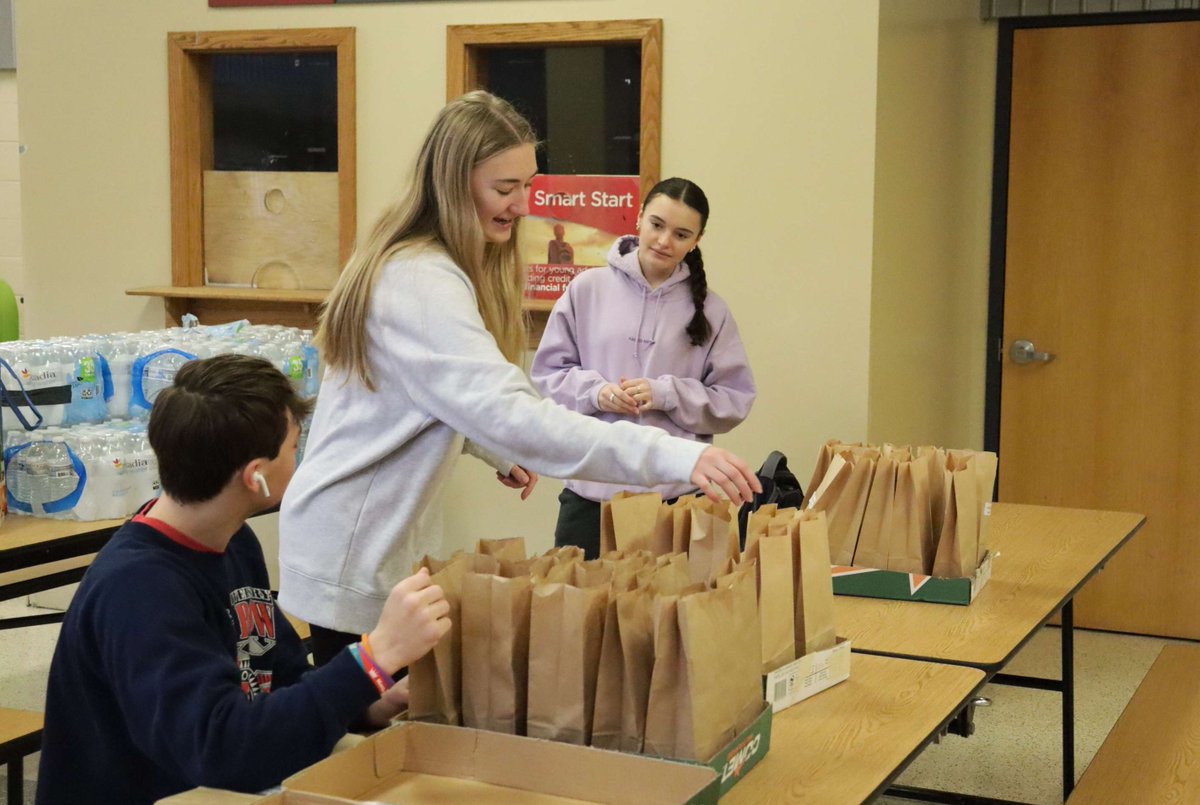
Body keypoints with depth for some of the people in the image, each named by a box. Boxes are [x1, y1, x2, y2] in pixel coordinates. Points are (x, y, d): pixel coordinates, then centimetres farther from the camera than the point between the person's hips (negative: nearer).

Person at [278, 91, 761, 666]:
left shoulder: (408, 263, 7)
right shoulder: (422, 283, -26)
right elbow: (508, 413, -38)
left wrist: (494, 453, 5)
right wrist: (676, 457, -43)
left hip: (393, 539, 10)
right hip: (352, 557, -10)